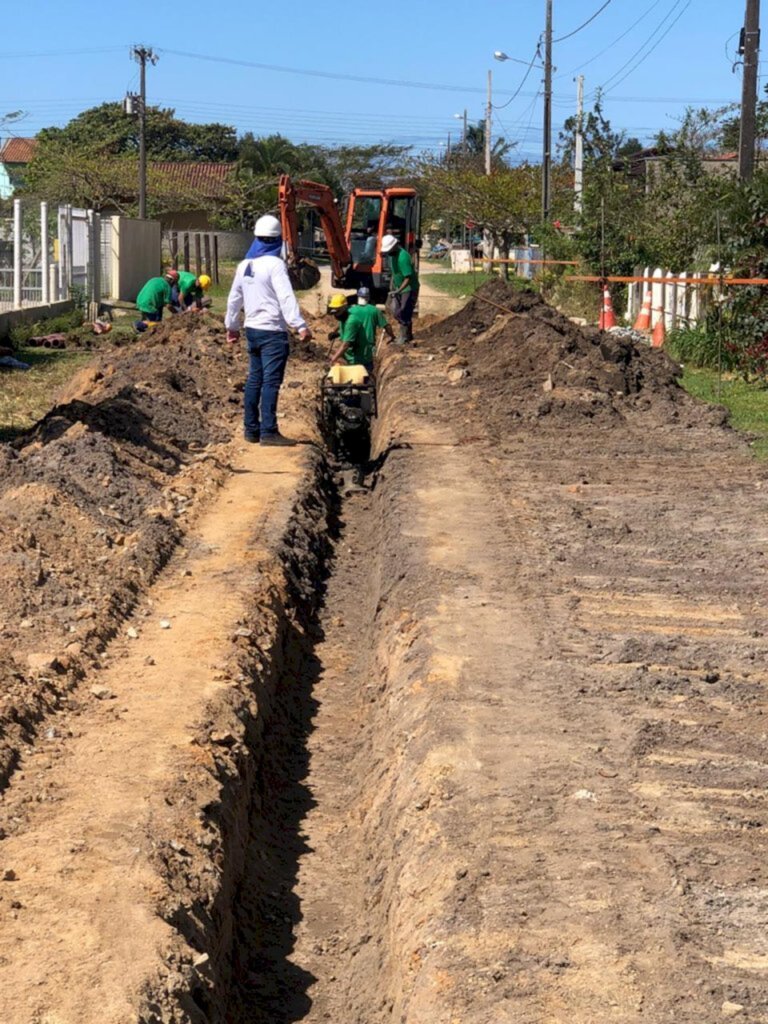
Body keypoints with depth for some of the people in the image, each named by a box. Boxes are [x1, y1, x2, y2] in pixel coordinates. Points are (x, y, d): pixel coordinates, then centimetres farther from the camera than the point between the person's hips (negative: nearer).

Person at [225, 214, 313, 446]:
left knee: (254, 379, 13)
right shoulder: (274, 264, -12)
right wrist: (300, 325, -24)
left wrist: (231, 326, 29)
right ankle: (268, 431, -10)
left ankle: (251, 429, 16)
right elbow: (286, 298, -21)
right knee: (271, 381, -8)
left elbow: (234, 298, 18)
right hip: (272, 331, -7)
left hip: (252, 329, 8)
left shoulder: (244, 266, 11)